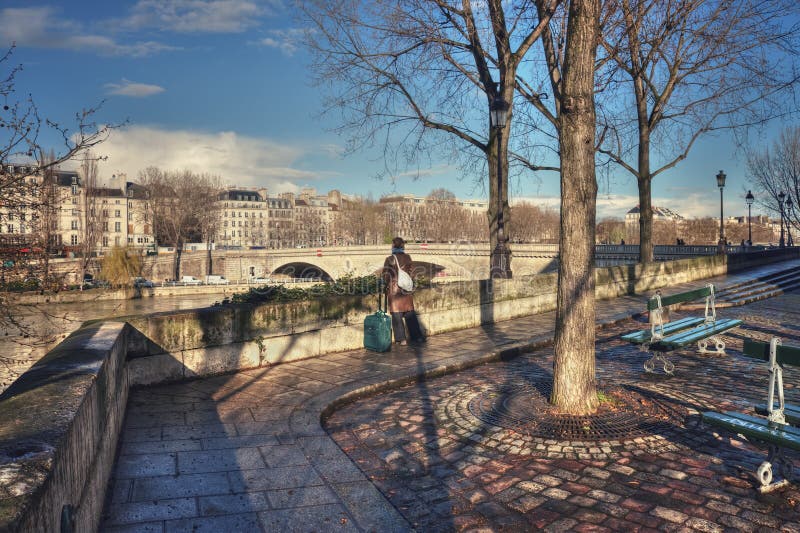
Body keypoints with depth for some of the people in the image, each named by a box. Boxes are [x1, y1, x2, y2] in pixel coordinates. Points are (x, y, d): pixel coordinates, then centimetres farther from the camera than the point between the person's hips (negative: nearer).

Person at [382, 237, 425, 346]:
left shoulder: (390, 259, -11)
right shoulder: (408, 257, 0)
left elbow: (385, 275, -10)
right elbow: (409, 272, 4)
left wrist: (386, 284, 8)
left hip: (394, 290, -4)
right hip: (407, 289, 4)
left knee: (397, 316, 5)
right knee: (410, 314, 13)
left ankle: (401, 339, 5)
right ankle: (418, 336, 18)